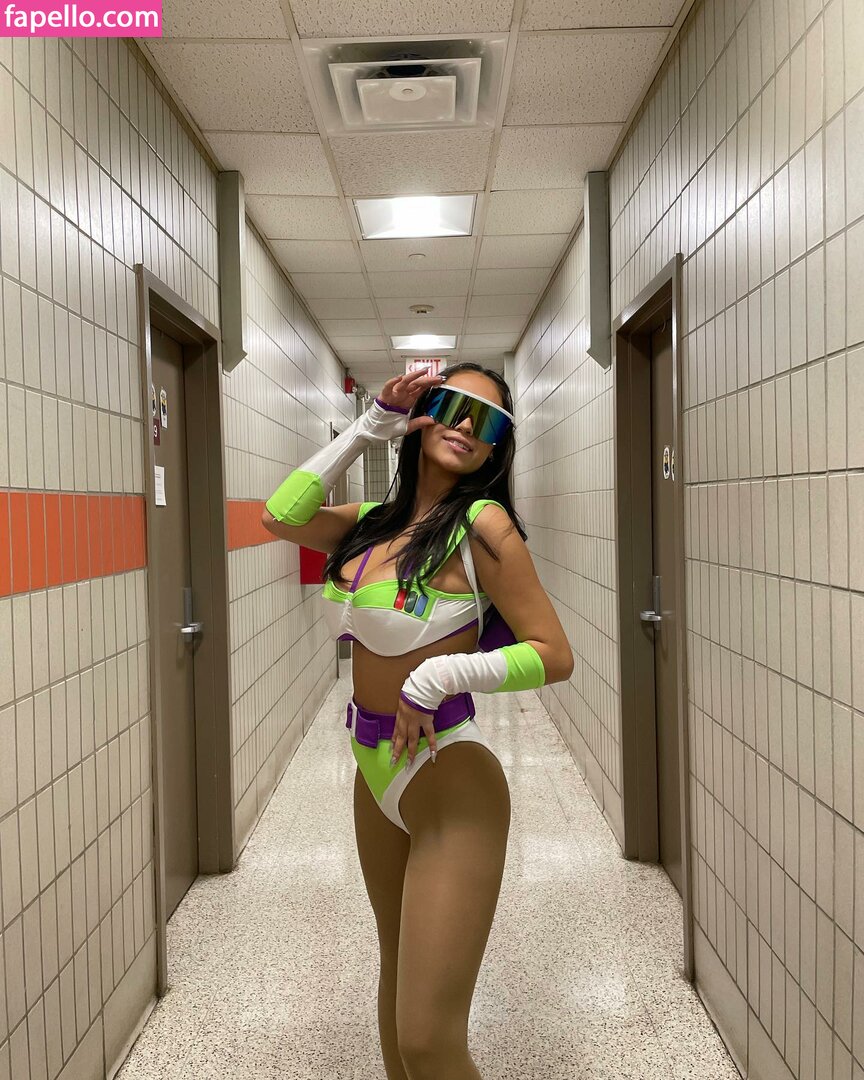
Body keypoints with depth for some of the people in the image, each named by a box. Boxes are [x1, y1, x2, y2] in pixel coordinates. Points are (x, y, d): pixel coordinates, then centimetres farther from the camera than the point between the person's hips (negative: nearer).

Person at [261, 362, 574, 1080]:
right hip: (377, 775, 7)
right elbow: (281, 517, 1)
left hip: (451, 784, -7)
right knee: (397, 971, 27)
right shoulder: (377, 522, 3)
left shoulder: (482, 524, -17)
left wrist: (441, 674, -27)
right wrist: (368, 429, -1)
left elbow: (555, 656, -16)